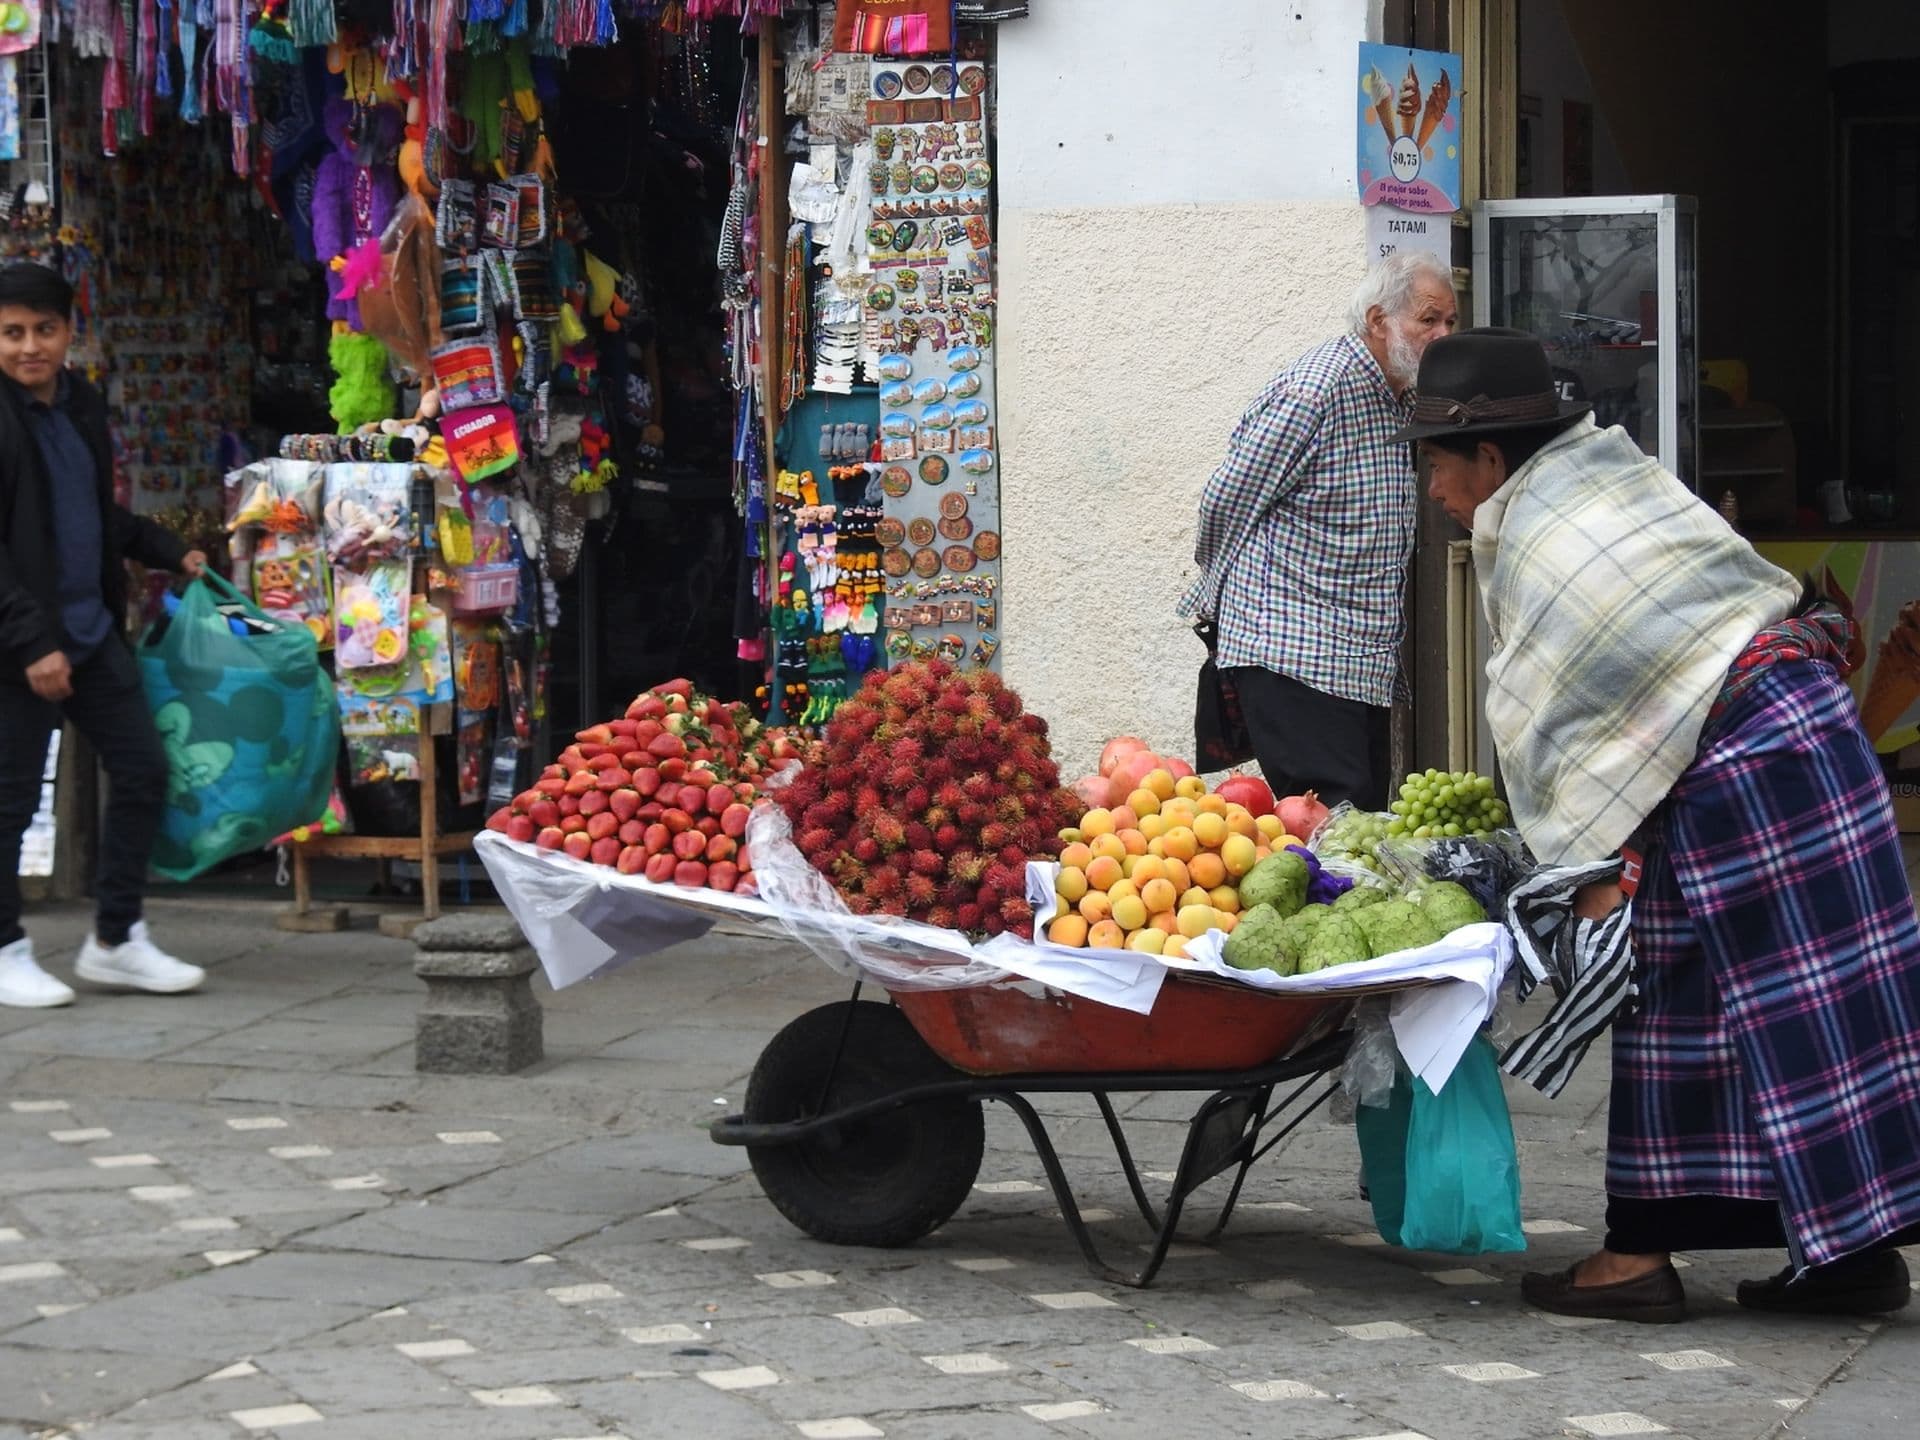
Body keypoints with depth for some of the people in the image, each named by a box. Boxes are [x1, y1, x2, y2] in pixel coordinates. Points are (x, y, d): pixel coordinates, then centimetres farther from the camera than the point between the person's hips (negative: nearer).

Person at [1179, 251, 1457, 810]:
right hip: (1292, 656, -9)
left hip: (1366, 660, 9)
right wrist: (1220, 595, 8)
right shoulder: (1315, 392, -15)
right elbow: (1227, 502, -9)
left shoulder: (1399, 397, 15)